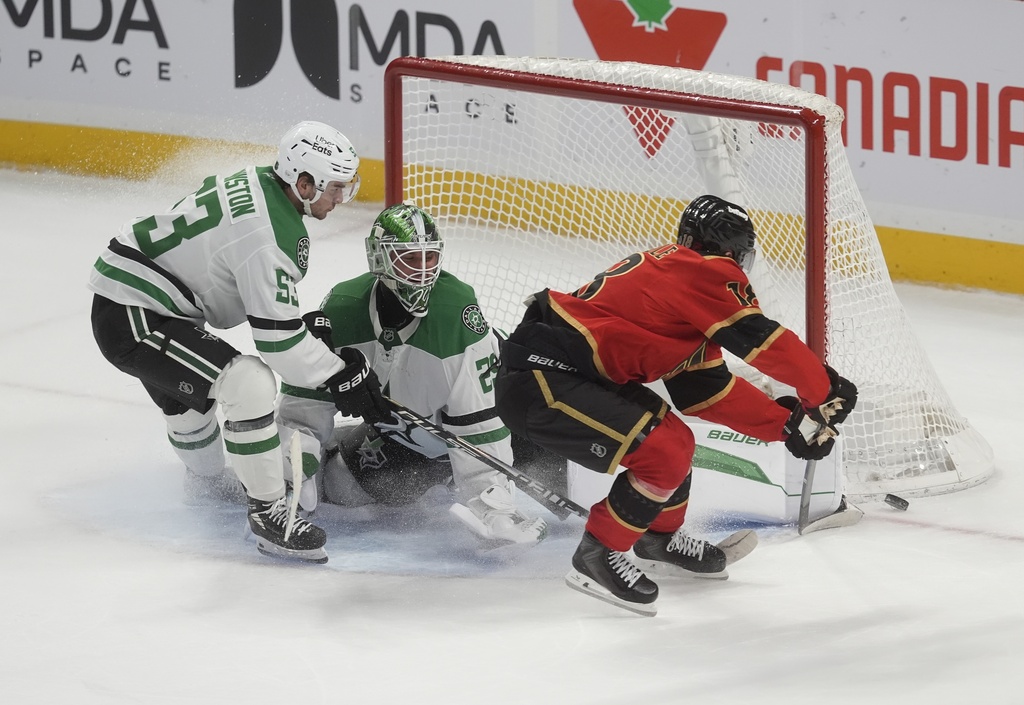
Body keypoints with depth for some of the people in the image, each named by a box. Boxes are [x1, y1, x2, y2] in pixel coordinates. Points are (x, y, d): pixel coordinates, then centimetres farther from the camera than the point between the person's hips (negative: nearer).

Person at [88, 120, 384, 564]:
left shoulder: (259, 185, 5)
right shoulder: (266, 230, -25)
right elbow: (276, 336, -21)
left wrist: (309, 327, 16)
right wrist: (337, 376, -11)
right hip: (131, 321, -11)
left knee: (187, 397, 34)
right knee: (250, 384, -22)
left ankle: (208, 484, 61)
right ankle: (267, 513, -13)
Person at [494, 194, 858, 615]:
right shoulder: (707, 272, -10)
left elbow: (705, 391, 18)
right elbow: (760, 339, -14)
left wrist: (788, 423, 15)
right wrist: (823, 391, -1)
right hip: (539, 382, -11)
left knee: (674, 438, 20)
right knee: (663, 454, -15)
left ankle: (661, 540, 40)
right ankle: (598, 557, -3)